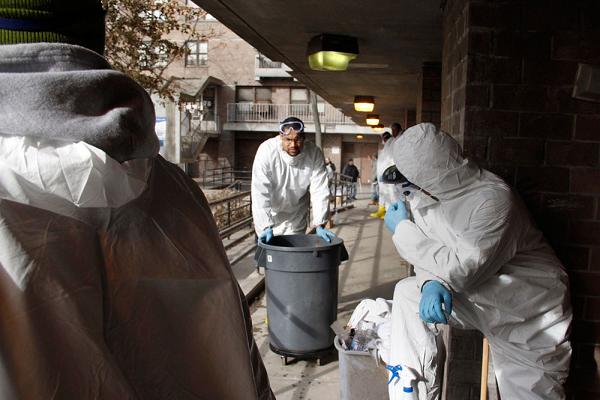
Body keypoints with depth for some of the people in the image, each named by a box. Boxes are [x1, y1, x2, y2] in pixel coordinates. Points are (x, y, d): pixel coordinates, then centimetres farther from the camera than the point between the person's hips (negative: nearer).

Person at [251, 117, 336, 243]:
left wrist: (319, 225, -25)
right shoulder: (266, 151, -27)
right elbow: (260, 192, -30)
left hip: (297, 215, 2)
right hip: (271, 212, -2)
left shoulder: (314, 153, -19)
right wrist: (266, 227, -37)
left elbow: (320, 191, -18)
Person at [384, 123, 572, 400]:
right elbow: (433, 255, -2)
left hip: (528, 318, -6)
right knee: (408, 292, -7)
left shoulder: (494, 199, -29)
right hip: (477, 298, 6)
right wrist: (432, 283, -25)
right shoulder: (422, 195, -7)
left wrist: (403, 229, -22)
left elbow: (461, 270, -31)